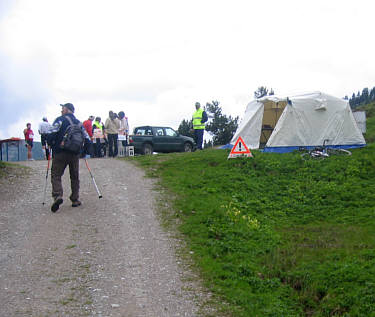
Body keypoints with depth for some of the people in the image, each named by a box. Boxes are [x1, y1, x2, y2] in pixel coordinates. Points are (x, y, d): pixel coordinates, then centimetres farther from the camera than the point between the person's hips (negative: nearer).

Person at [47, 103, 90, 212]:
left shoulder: (60, 120, -1)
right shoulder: (78, 122, 14)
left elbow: (51, 134, -12)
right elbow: (87, 138, 11)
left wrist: (51, 145, 4)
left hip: (60, 153, -4)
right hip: (75, 154, 4)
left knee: (56, 175, 0)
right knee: (75, 177, 14)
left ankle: (57, 196, -21)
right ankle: (75, 200, 14)